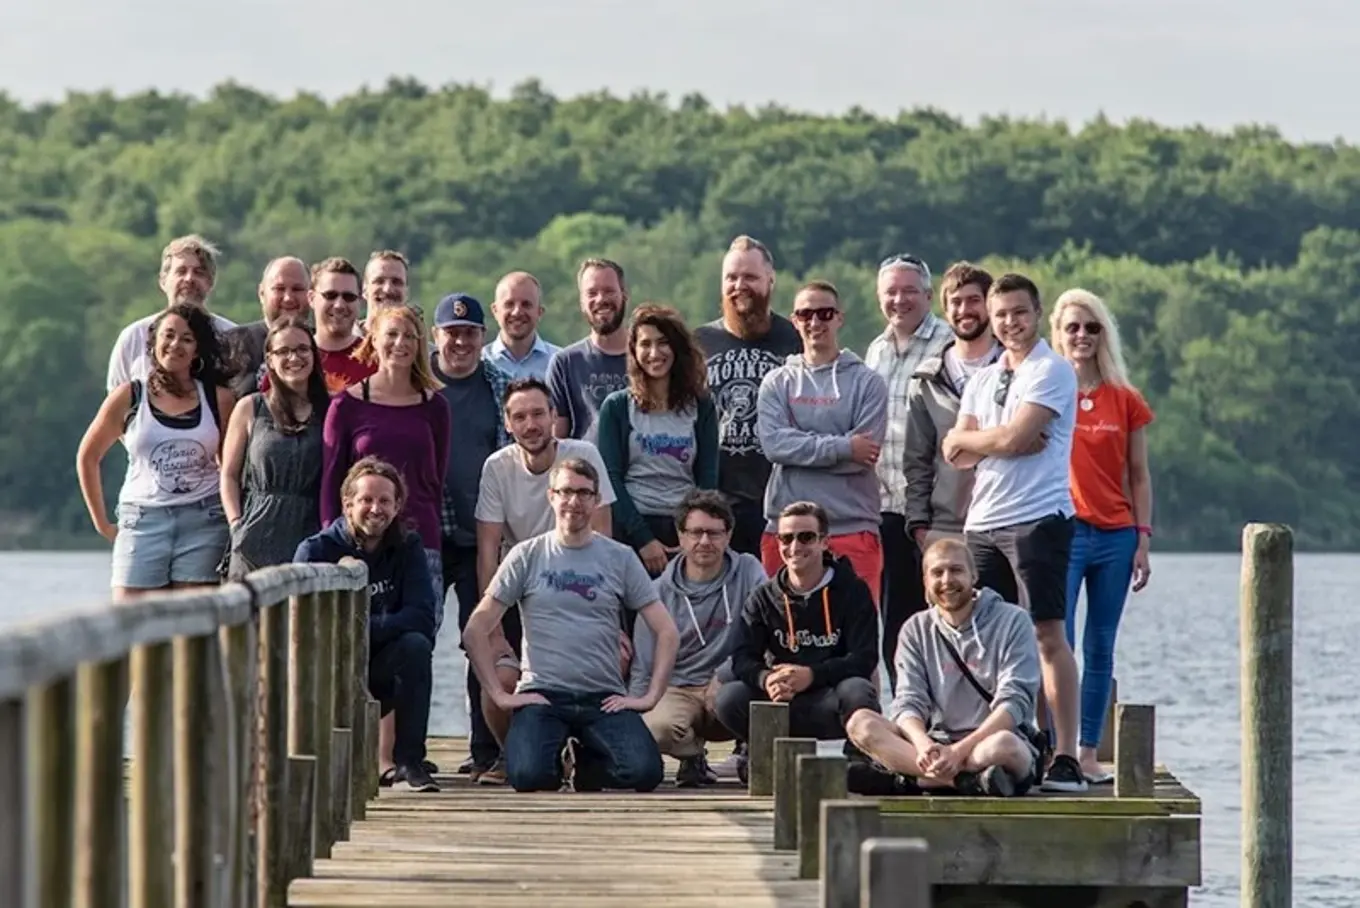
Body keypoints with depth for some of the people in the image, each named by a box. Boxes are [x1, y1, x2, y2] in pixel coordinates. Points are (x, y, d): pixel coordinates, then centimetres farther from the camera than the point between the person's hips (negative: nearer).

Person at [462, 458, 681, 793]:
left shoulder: (620, 558, 8)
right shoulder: (527, 556, 5)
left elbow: (666, 631, 8)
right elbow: (476, 630, 3)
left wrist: (650, 696, -3)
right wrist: (500, 695, -6)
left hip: (604, 698, 1)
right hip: (541, 694, -1)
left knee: (644, 772, -25)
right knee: (528, 775, -29)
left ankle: (588, 760, 13)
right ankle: (556, 754, 12)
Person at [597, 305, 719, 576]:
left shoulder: (700, 407, 10)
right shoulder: (616, 407, 5)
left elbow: (708, 478, 7)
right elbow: (611, 479, -1)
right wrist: (643, 539, -10)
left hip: (686, 528, 1)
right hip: (630, 530, -1)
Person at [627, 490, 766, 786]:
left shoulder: (748, 572, 3)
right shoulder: (661, 592, 6)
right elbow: (643, 669, 7)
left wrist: (723, 676, -18)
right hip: (676, 691, 0)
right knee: (656, 727, -36)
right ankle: (692, 756, 2)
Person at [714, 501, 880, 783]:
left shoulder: (852, 590, 0)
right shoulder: (764, 598, 10)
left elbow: (864, 659, -10)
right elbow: (743, 660, -2)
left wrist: (811, 675, -26)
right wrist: (765, 679, -27)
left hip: (831, 704, -3)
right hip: (783, 706, 3)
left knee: (857, 691, -37)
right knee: (730, 697, -25)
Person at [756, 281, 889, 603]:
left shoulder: (868, 383, 5)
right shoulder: (777, 382, 11)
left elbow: (864, 456, -7)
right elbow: (774, 443, -6)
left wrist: (804, 449, -6)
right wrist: (842, 447, -11)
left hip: (853, 528, -2)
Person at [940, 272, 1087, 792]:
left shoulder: (1051, 371, -3)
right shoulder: (982, 380, 19)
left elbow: (1012, 438, -14)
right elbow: (955, 453, 10)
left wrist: (968, 438, 4)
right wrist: (1001, 440, -8)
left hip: (1037, 518, -7)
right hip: (983, 522, 7)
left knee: (1048, 634, -10)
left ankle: (1066, 759, -11)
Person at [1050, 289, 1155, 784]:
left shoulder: (1125, 401, 8)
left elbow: (1139, 476, 11)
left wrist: (1143, 538, 4)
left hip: (1115, 537, 3)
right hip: (1060, 532, -3)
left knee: (1100, 650, 5)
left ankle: (1088, 753, 9)